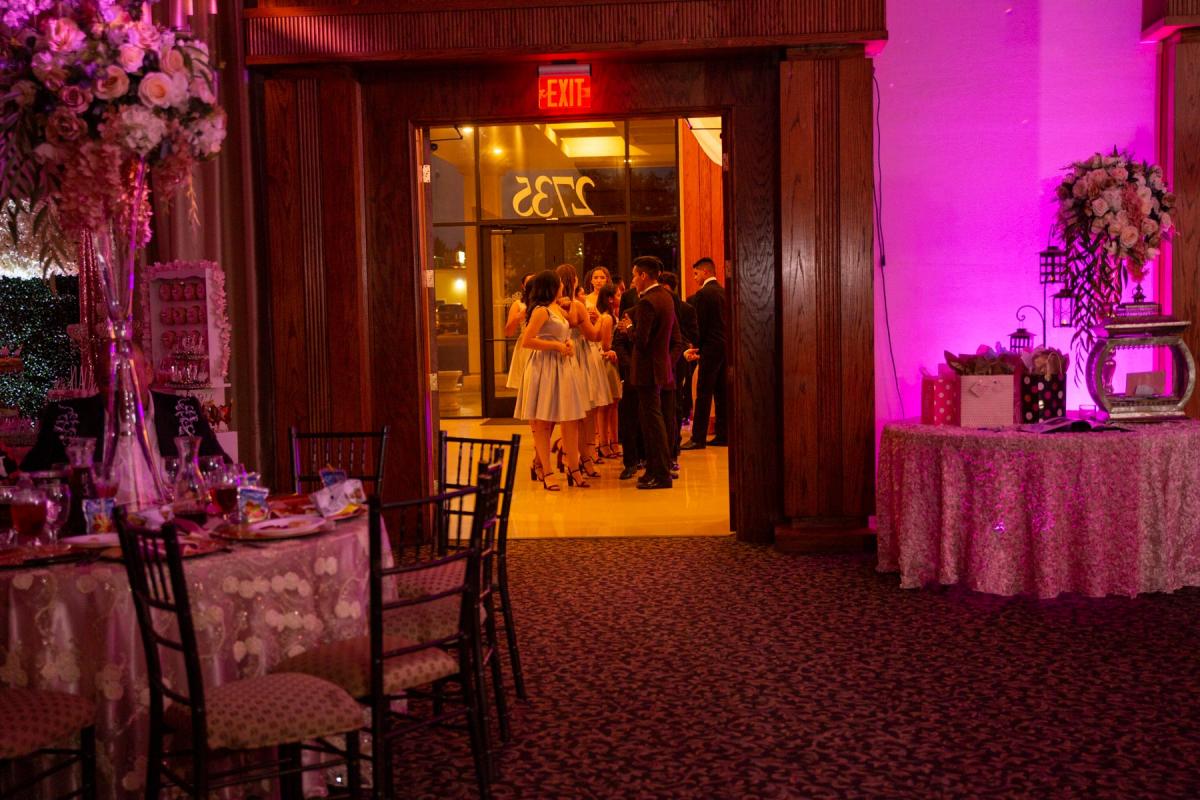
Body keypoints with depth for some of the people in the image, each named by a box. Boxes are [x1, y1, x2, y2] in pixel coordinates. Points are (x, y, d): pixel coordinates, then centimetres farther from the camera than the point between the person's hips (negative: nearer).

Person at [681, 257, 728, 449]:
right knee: (722, 393, 11)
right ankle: (723, 435, 14)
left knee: (703, 394, -6)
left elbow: (700, 323, -12)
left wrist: (697, 347, 1)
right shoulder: (723, 292, 14)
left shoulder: (703, 293, -11)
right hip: (725, 346, 8)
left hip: (711, 348, -8)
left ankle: (698, 438, -6)